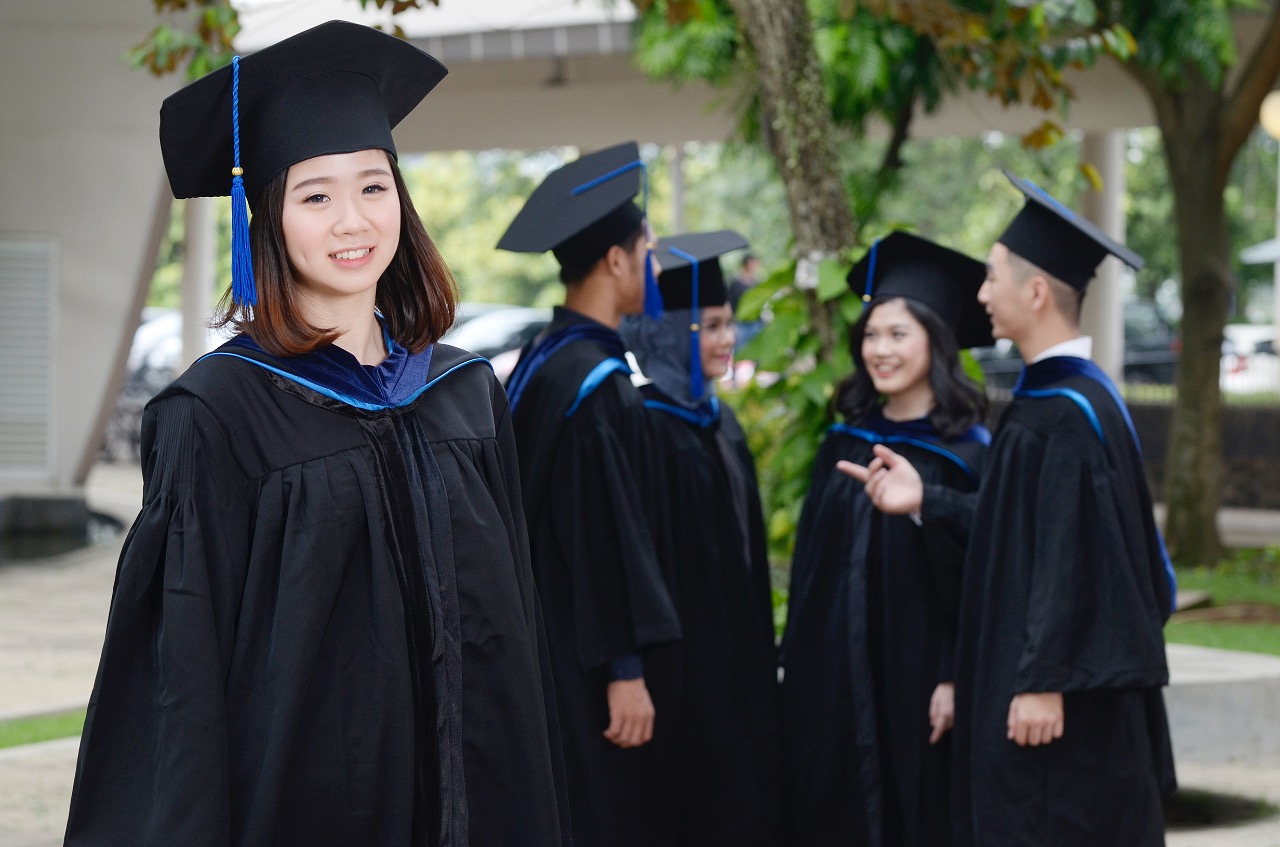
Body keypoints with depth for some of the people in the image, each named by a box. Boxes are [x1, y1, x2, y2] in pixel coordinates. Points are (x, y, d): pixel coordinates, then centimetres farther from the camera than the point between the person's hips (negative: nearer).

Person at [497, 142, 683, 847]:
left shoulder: (541, 360, 11)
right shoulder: (595, 381, -19)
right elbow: (602, 537, -21)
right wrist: (625, 671, -20)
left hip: (547, 649, 10)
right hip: (587, 670, -10)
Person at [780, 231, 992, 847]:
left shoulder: (968, 453, -6)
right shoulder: (843, 444, 10)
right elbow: (811, 565, 14)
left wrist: (957, 681, -15)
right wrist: (798, 673, 10)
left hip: (916, 691, -5)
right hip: (834, 688, 5)